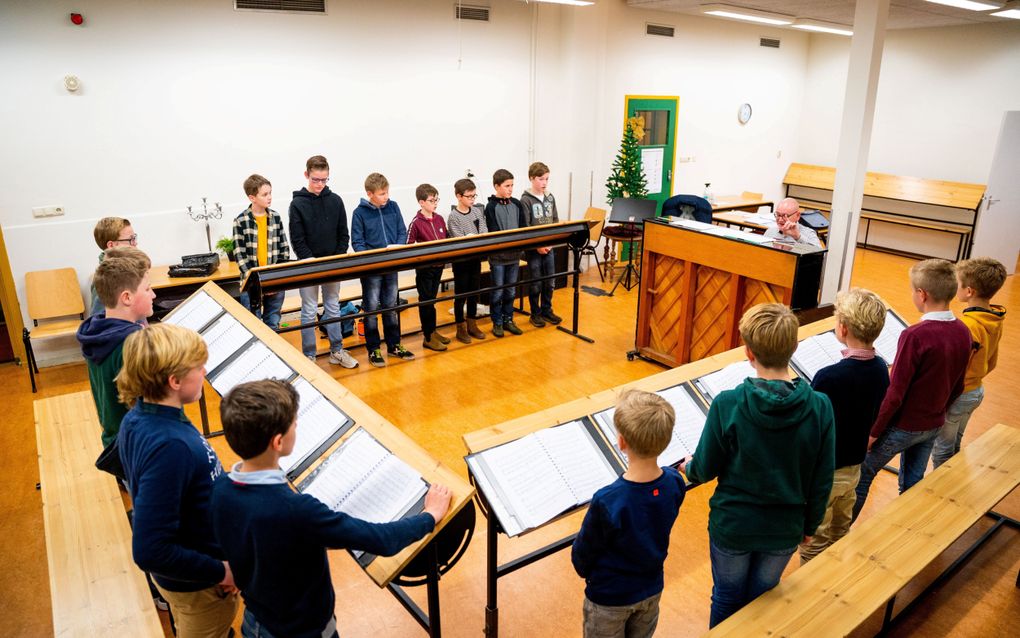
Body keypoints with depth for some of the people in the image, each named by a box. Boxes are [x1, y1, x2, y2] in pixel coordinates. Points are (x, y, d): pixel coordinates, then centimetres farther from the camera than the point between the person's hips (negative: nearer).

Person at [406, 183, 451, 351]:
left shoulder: (439, 219, 5)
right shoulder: (416, 223, -13)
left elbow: (446, 240, 14)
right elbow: (409, 246, -14)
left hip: (438, 265, 6)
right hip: (424, 267, -6)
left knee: (432, 299, 18)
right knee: (426, 301, 4)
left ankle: (432, 331, 30)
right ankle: (428, 337, 13)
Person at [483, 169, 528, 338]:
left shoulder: (517, 204, 6)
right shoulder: (491, 206, -9)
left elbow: (524, 227, 6)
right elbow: (494, 232, -14)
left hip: (514, 254, 5)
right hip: (498, 255, -5)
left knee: (510, 290, 14)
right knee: (498, 291, 4)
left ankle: (508, 320, 26)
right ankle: (497, 323, 16)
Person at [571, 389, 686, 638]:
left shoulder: (606, 501, -37)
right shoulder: (675, 483, -21)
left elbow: (582, 553, -18)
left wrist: (585, 571, 4)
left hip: (609, 598, -4)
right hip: (651, 590, 5)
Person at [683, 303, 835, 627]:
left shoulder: (727, 405, -26)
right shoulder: (820, 407, -18)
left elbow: (706, 469, -13)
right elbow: (822, 480, -7)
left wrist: (689, 467, 11)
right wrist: (810, 525, 11)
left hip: (732, 525, -2)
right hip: (785, 529, 2)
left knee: (727, 600, 23)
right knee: (761, 599, 26)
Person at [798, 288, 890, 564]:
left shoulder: (828, 377, -31)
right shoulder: (881, 369, -7)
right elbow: (872, 419, 7)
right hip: (854, 467, 7)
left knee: (814, 545, 12)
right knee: (840, 535, 27)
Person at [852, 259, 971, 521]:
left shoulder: (915, 336, -26)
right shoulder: (963, 333, -4)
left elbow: (895, 394, -23)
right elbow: (957, 388, 8)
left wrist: (873, 431, -13)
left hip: (903, 427, -6)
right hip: (933, 426, 6)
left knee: (862, 475, 10)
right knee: (913, 484, 20)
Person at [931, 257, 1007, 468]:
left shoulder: (967, 325, -29)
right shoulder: (995, 321, -2)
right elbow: (991, 362, 10)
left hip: (956, 395, -8)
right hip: (976, 391, 8)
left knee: (941, 450, 9)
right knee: (955, 444, 24)